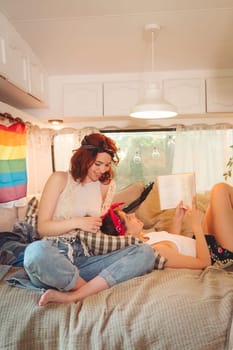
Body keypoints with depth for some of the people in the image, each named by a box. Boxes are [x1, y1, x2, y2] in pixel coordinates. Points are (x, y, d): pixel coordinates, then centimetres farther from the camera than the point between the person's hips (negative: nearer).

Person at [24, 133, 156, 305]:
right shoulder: (60, 179, 1)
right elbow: (42, 227, -3)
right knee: (36, 251, -40)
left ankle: (72, 296, -25)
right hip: (55, 256, -3)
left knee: (146, 252, -18)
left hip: (84, 259, 4)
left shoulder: (106, 186, 13)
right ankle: (94, 291, -17)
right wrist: (77, 222, -15)